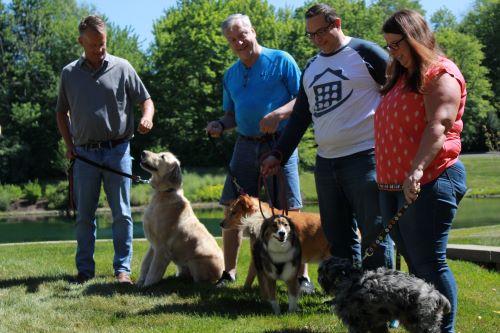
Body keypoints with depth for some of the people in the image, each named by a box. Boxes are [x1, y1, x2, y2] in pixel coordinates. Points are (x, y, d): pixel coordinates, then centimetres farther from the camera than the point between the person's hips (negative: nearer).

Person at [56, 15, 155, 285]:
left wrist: (147, 117, -18)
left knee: (122, 214, 0)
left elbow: (145, 99, 4)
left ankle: (123, 268, 6)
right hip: (85, 153, 2)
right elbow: (61, 112, 16)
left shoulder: (122, 68, 1)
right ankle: (85, 269, 14)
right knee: (84, 215, 6)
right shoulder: (69, 73, 7)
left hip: (117, 151, -1)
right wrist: (68, 145, 5)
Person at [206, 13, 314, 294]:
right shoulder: (231, 74, 15)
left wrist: (278, 114, -23)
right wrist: (220, 125, 1)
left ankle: (303, 276, 0)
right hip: (246, 146, 5)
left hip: (279, 144, -5)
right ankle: (229, 273, 14)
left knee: (291, 213, -6)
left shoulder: (281, 60, -2)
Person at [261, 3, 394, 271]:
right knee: (337, 236, 10)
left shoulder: (365, 52, -2)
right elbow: (300, 116, 22)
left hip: (365, 157, -7)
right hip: (326, 162, 7)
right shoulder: (311, 67, 18)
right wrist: (279, 154, 13)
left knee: (374, 234, -6)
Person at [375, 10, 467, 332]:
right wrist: (390, 178, 19)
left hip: (429, 182, -9)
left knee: (428, 263, -8)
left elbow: (438, 125, -23)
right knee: (414, 262, 11)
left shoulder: (440, 74, -9)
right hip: (394, 184, 9)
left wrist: (417, 171, -33)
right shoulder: (402, 78, 20)